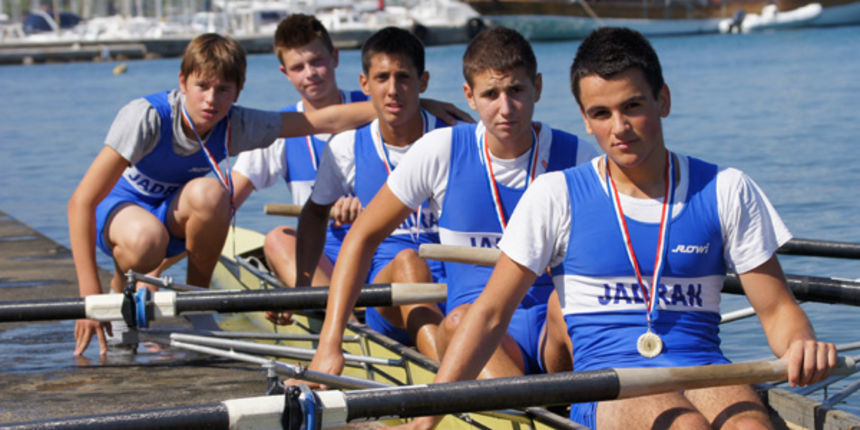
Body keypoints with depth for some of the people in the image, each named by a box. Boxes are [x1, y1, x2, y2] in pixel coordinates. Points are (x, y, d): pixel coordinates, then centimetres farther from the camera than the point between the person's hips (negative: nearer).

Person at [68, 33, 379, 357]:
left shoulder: (236, 126, -17)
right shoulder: (146, 117, -30)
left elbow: (325, 121, -15)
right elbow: (82, 201, -33)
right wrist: (91, 295, -38)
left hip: (176, 217, 4)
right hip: (120, 208, -4)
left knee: (209, 192, -33)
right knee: (145, 240, -41)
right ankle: (120, 285, -4)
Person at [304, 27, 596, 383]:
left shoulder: (575, 157, 0)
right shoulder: (441, 152, 0)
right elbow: (363, 237, 4)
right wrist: (329, 346, -5)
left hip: (558, 327, 1)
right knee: (461, 321, -37)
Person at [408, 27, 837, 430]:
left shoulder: (725, 191, 9)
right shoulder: (556, 196, 6)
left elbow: (777, 309, 10)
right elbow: (490, 314, 6)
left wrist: (802, 345, -15)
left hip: (704, 374, 2)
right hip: (606, 387, -1)